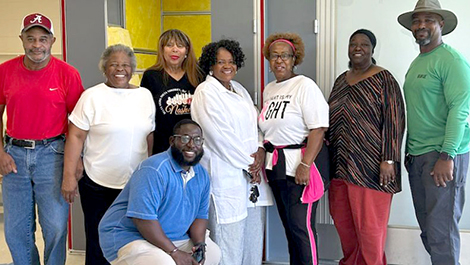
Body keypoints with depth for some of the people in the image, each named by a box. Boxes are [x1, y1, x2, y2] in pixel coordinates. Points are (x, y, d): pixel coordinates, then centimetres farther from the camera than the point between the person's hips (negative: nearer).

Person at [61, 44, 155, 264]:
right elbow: (76, 136, -7)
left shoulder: (145, 95, 7)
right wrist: (69, 176, -12)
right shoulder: (92, 96, -5)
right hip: (99, 184, -3)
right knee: (98, 245, 7)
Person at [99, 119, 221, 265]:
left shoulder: (202, 175, 4)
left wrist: (200, 244, -10)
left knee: (213, 253, 4)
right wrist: (174, 252, -28)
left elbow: (200, 214, 9)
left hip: (172, 237, 8)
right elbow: (143, 218, -30)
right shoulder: (154, 170, -24)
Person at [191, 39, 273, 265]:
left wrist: (260, 151, -5)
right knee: (228, 235, -5)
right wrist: (247, 164, -10)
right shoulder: (205, 92, -6)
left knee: (254, 235, 10)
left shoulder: (239, 90, 17)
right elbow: (220, 135, -13)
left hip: (253, 171, 8)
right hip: (225, 174, -7)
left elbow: (256, 123, 15)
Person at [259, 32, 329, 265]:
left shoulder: (305, 85, -9)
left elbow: (318, 128, -17)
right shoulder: (268, 90, 14)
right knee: (288, 226, 15)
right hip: (275, 167, 7)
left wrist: (305, 165, -23)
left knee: (301, 227, -5)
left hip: (298, 168, -7)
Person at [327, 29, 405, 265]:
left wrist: (388, 160, -16)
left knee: (369, 226, -1)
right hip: (341, 164, 7)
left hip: (370, 166, -6)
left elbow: (394, 121, -11)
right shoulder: (341, 80, 15)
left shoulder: (383, 79, -5)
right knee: (342, 221, 13)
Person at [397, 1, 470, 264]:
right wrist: (409, 152, 15)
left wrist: (446, 156, -20)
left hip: (443, 154, -8)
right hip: (416, 155, 8)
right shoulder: (415, 64, 16)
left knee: (441, 230, -5)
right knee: (427, 228, 12)